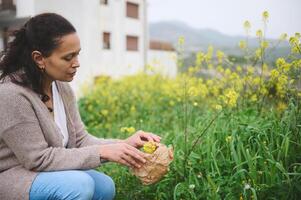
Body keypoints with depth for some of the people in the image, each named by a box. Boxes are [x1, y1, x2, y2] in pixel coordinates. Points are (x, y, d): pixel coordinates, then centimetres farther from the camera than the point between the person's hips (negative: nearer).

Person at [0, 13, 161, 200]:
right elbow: (39, 159, -25)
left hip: (45, 174, 7)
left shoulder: (63, 88, -2)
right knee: (79, 184, -28)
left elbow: (80, 140, -1)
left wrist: (125, 144, -16)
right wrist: (103, 152, -27)